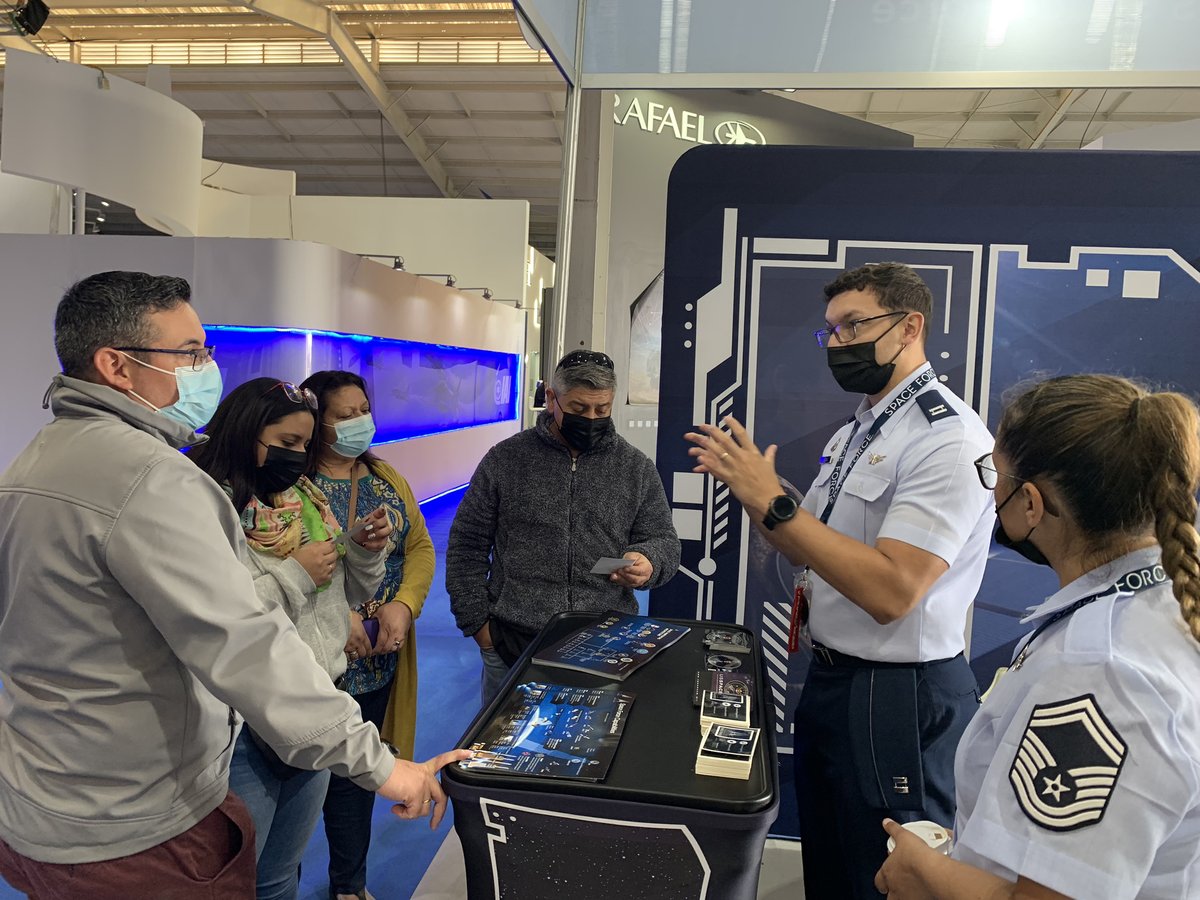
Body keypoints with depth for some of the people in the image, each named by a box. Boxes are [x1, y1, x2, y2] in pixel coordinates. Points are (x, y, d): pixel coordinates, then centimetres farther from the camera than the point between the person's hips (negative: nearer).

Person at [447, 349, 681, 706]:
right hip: (512, 647, 0)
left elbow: (664, 541, 9)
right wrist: (477, 621, 0)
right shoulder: (505, 459, 1)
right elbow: (467, 545, 6)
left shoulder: (637, 468, 4)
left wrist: (647, 562, -14)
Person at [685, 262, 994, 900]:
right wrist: (746, 484, -2)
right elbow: (805, 547, 14)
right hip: (828, 678, 9)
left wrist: (772, 501, -27)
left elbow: (890, 591, -28)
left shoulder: (949, 437, -20)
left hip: (897, 696, -9)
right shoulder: (853, 433, 9)